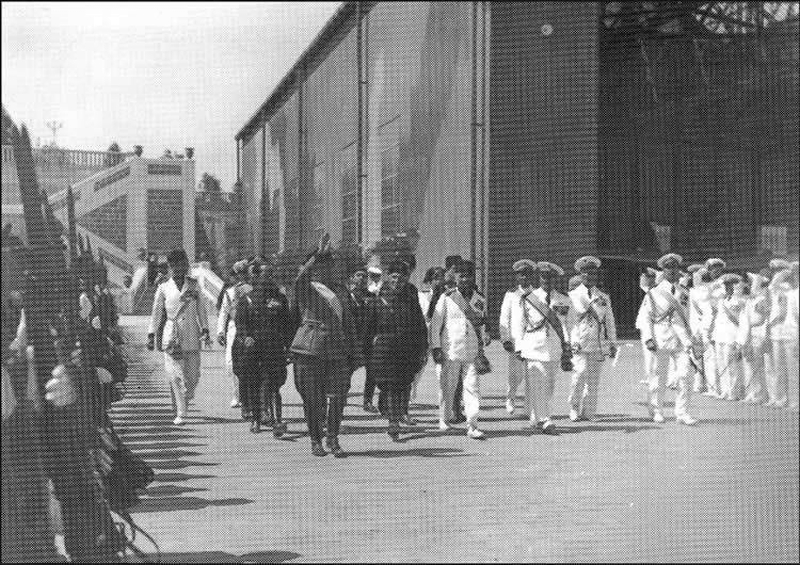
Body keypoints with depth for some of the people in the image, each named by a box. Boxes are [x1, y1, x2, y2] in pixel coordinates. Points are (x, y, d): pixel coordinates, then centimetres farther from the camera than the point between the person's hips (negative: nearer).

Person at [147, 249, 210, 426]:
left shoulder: (194, 286, 9)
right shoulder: (163, 288, 5)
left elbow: (201, 310, 12)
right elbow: (156, 313, 9)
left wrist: (205, 331, 3)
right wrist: (151, 335, 5)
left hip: (192, 337, 2)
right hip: (172, 337, -2)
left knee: (193, 375, 1)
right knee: (176, 375, -7)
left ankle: (184, 400, 30)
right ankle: (180, 414, -5)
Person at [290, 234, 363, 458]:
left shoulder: (339, 290, 19)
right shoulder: (306, 288, 2)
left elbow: (347, 320, 21)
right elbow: (300, 278, -23)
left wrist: (355, 353, 16)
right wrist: (318, 255, -30)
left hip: (337, 350, 4)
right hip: (310, 349, -4)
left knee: (338, 395, -4)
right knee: (313, 399, 0)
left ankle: (333, 440, 10)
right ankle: (315, 441, 15)